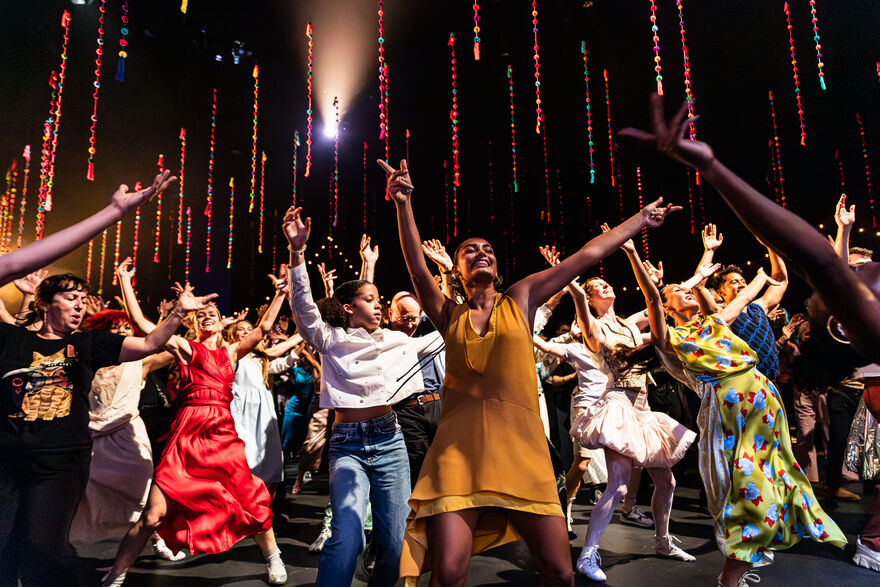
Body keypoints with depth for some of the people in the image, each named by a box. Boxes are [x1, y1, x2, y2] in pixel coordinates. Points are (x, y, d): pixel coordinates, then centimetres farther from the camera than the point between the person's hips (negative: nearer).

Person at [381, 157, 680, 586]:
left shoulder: (520, 299, 12)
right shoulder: (449, 316, 11)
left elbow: (589, 254, 15)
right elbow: (417, 268, -5)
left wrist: (641, 219, 22)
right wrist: (403, 204, -16)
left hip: (522, 449, 1)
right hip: (459, 450, -1)